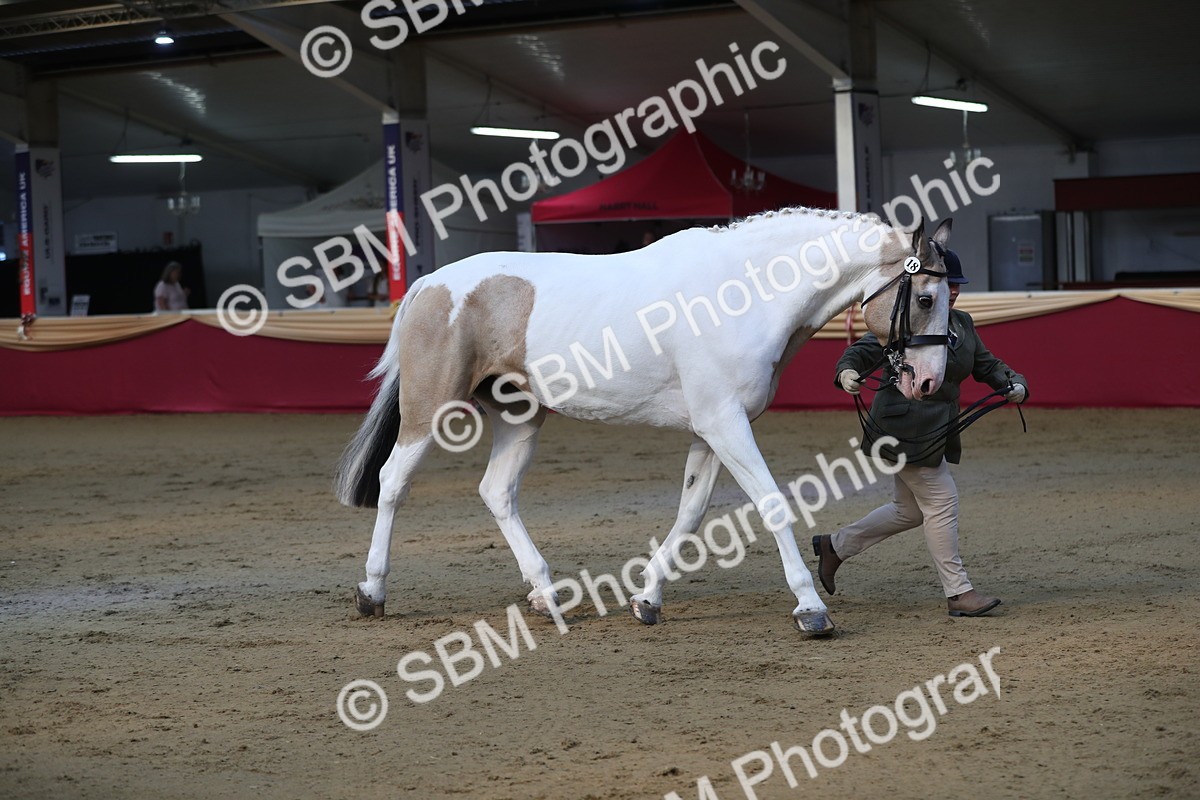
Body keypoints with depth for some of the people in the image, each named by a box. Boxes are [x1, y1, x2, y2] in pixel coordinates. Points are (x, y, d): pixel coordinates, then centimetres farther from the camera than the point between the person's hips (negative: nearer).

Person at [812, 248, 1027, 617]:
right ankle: (958, 593, -2)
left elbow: (986, 364, 14)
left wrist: (1014, 384, -6)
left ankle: (835, 546, 31)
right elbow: (866, 348, -19)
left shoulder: (962, 324, 12)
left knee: (909, 510, 16)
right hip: (905, 428, -9)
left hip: (935, 431, 9)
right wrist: (847, 370, -41)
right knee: (941, 501, -8)